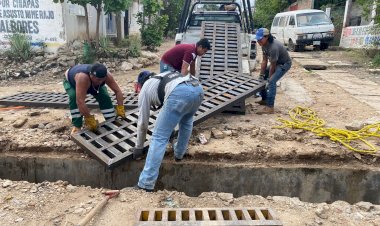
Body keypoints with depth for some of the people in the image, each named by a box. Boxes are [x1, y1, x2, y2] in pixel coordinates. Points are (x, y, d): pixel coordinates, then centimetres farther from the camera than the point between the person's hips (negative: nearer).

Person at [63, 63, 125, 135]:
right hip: (70, 81, -4)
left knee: (105, 97, -12)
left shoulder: (106, 76, -34)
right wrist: (90, 120, -46)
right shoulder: (82, 77, -50)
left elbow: (118, 91, -24)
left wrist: (120, 108, -31)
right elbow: (80, 101, -51)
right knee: (74, 97, -32)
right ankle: (77, 126, -20)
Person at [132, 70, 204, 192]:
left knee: (159, 138, 0)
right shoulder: (165, 76, 46)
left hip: (179, 94, -6)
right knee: (186, 121, 37)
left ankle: (146, 184, 2)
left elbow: (142, 122, 29)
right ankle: (179, 154, 44)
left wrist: (139, 147, 41)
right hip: (198, 88, 6)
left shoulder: (145, 88, 28)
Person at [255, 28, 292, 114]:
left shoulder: (273, 47, -36)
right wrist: (261, 75, -4)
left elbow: (272, 66, -26)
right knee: (262, 78, 11)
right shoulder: (264, 45, -10)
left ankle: (270, 107, -26)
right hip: (276, 62, 9)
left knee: (272, 81, -25)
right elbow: (264, 61, -3)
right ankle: (264, 100, 25)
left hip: (284, 64, -9)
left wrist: (269, 78, -16)